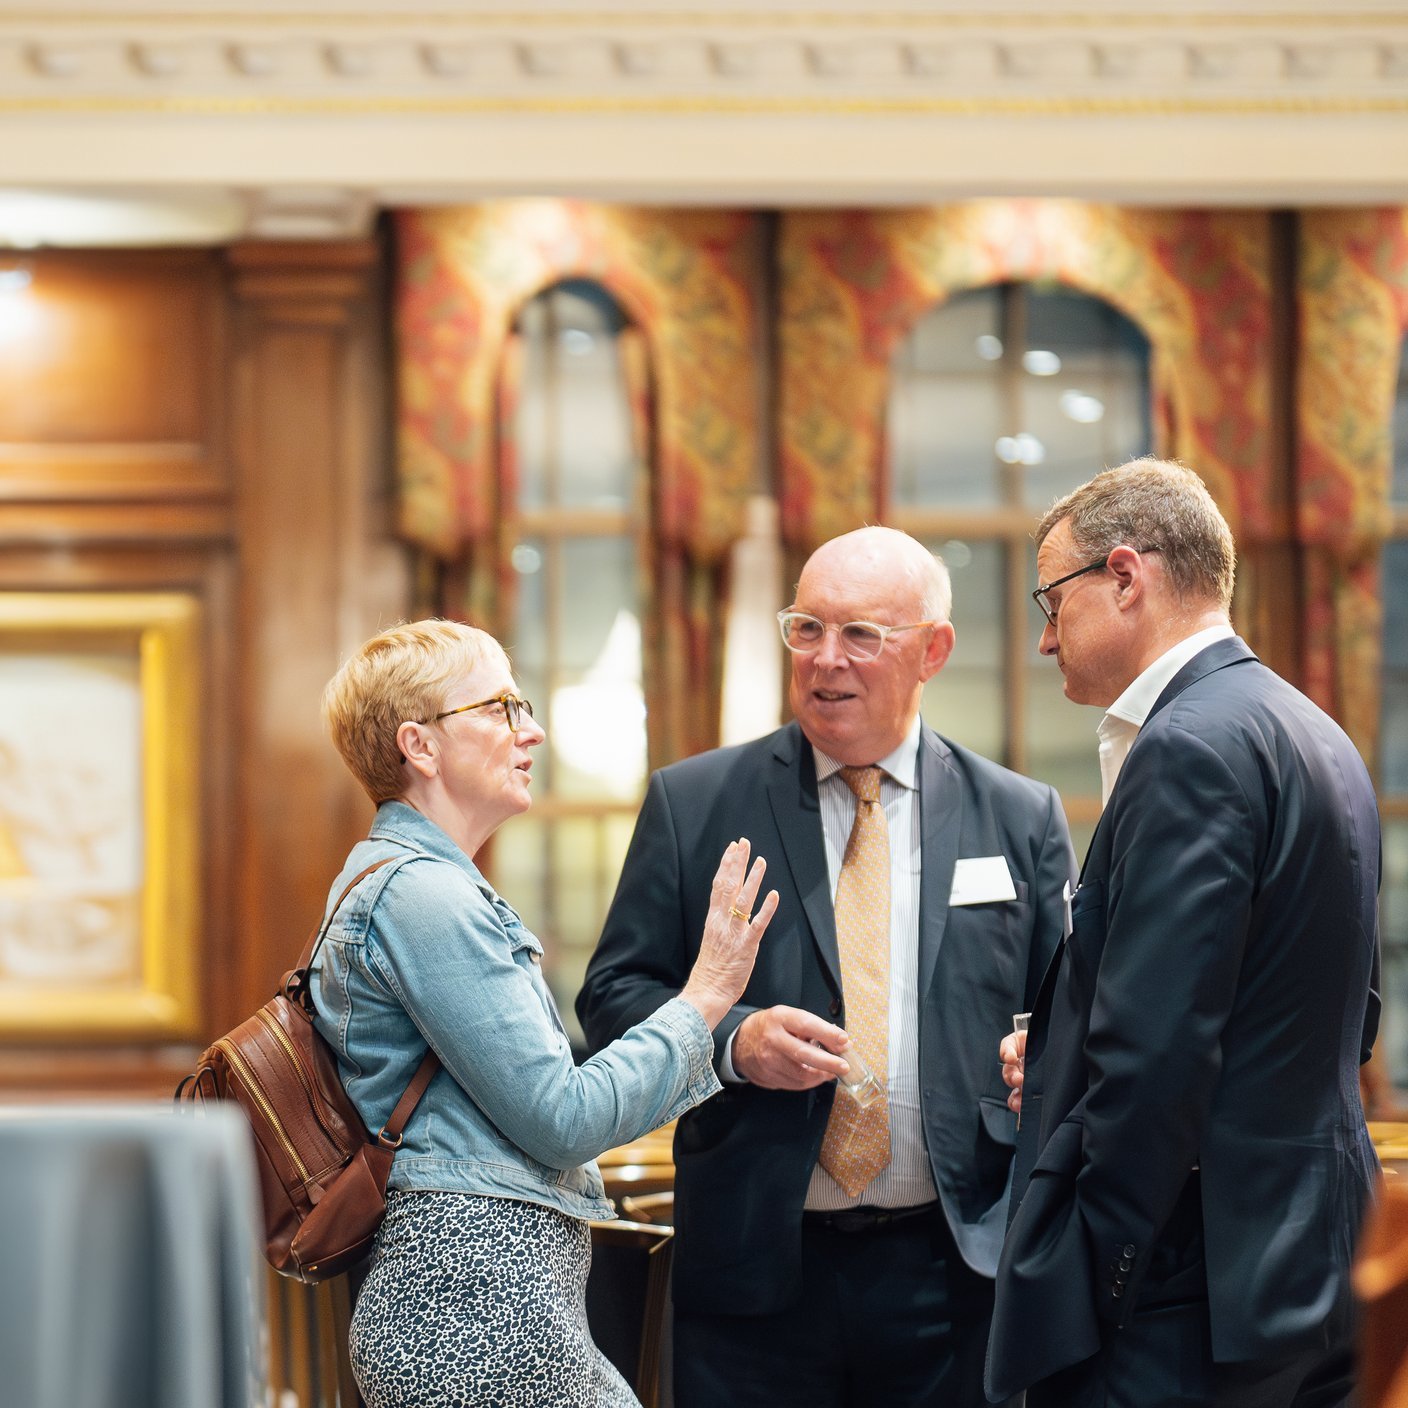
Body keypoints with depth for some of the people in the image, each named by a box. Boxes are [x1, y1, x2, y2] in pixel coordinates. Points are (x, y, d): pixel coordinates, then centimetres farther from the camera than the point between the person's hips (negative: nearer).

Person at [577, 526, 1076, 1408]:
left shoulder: (1022, 819, 8)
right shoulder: (693, 803, 5)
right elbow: (614, 994, 4)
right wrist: (730, 1040, -15)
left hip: (951, 1269, 1)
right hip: (757, 1265, -1)